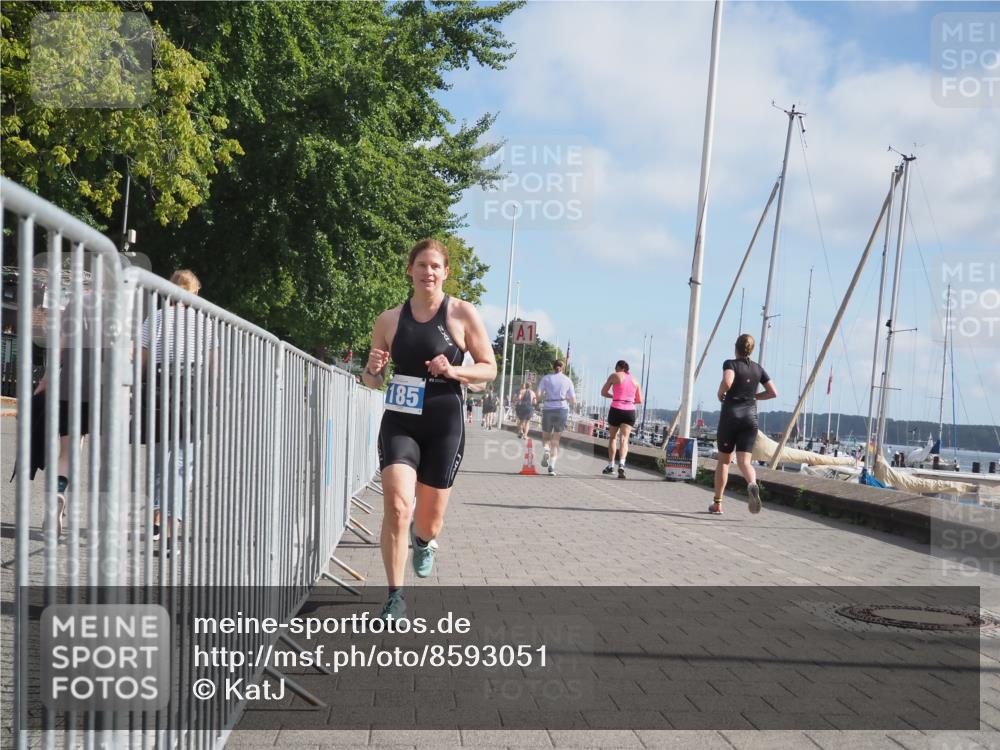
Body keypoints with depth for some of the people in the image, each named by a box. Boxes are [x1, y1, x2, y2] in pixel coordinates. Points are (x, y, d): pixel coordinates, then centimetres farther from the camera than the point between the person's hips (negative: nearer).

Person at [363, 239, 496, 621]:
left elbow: (489, 368, 2)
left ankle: (423, 539, 48)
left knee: (429, 521, 9)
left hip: (444, 426, -1)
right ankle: (395, 598, -4)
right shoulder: (390, 319, 5)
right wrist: (373, 370, -11)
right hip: (399, 423, 1)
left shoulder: (462, 314, -2)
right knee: (397, 506, -18)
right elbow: (371, 379, 13)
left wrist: (454, 371, -17)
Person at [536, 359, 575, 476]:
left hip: (548, 409, 0)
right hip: (562, 409, 0)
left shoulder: (546, 378, 5)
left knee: (546, 437, 17)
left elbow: (538, 396, -4)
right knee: (556, 440, 7)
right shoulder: (567, 380, 7)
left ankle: (546, 449, -16)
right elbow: (573, 401, 6)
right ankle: (552, 467, -5)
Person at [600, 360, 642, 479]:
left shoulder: (614, 376, 3)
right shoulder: (634, 380, 15)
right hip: (630, 411, 2)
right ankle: (621, 464, -27)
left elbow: (603, 392, 8)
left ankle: (610, 465, 22)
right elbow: (640, 400, 19)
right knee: (624, 438, -6)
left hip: (616, 410, -2)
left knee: (613, 437, 15)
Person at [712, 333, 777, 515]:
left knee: (723, 460, 11)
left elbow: (727, 382, -24)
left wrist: (720, 394, -4)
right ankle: (752, 485, -37)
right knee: (744, 461, -3)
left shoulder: (730, 364, -3)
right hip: (750, 417, 2)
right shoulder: (758, 368, 10)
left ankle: (717, 503, 16)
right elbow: (773, 392, 9)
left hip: (730, 414, -2)